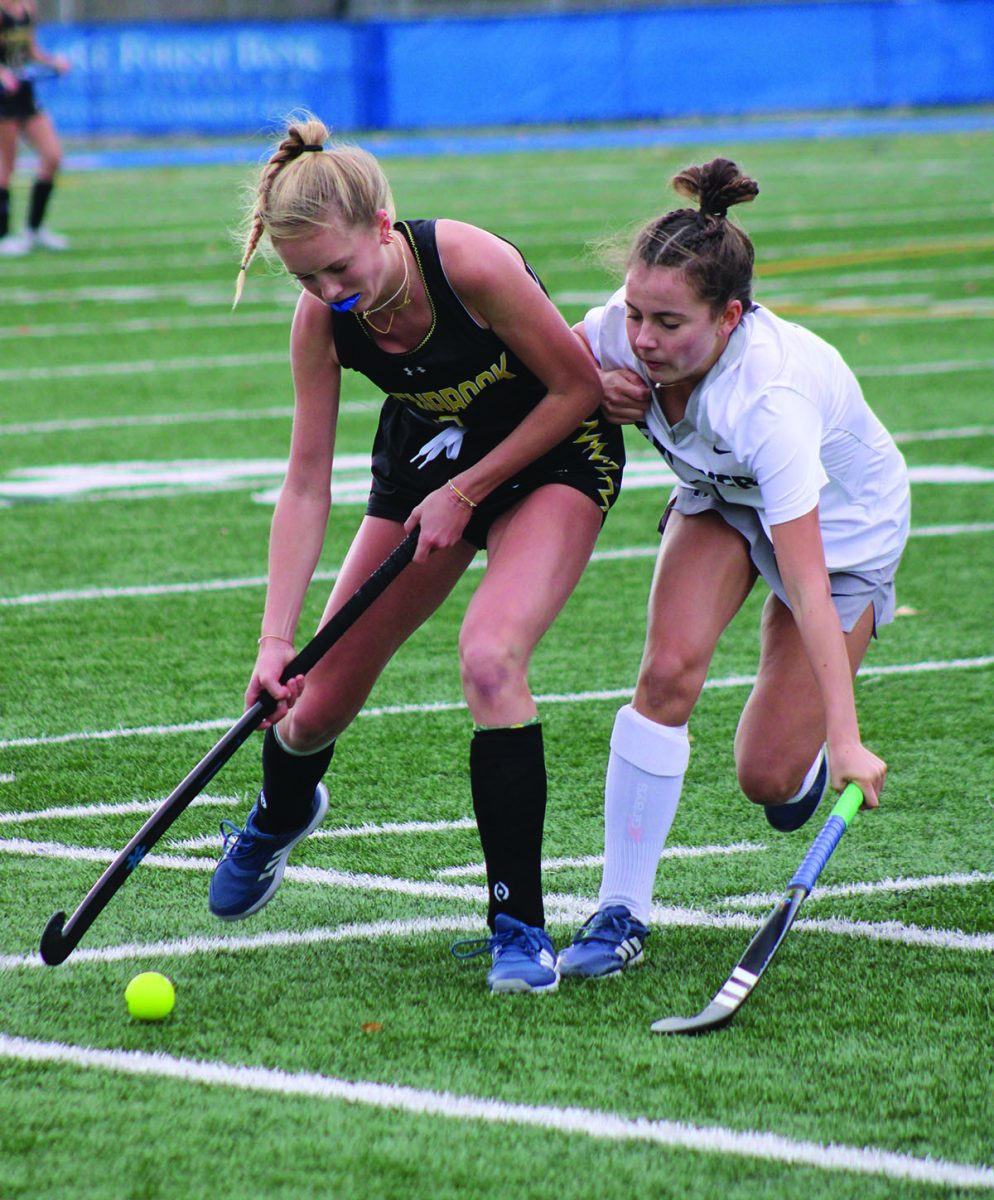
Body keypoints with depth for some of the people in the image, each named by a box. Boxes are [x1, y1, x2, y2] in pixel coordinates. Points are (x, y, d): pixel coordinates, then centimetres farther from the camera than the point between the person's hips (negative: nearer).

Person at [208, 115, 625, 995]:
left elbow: (577, 389, -20)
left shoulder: (471, 265, -34)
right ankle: (280, 815, 44)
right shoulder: (322, 320, -20)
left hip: (552, 455, -4)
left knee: (489, 659, -31)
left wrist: (466, 493, -18)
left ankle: (520, 926, -19)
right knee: (316, 704, 4)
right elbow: (306, 486, -14)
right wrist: (277, 641, -21)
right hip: (429, 454, 4)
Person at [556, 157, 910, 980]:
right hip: (721, 497, 4)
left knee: (767, 778, -6)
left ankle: (809, 749, 33)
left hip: (844, 526, -4)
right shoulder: (624, 331, -27)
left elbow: (807, 580, -45)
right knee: (668, 671, -22)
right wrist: (600, 392, -25)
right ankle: (621, 913, -15)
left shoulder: (773, 395, -43)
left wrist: (845, 740, -48)